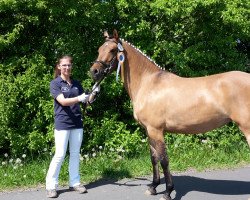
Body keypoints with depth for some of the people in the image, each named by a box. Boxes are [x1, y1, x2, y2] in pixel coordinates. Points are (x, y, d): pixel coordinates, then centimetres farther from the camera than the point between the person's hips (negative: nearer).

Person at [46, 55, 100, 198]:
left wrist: (94, 93, -7)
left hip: (77, 123, 5)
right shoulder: (55, 83, -5)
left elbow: (86, 100, 13)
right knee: (60, 155, -5)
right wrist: (79, 98, -34)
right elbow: (63, 101, -19)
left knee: (75, 154, 10)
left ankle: (75, 182, 19)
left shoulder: (76, 84, 10)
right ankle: (51, 186, 5)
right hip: (62, 124, -5)